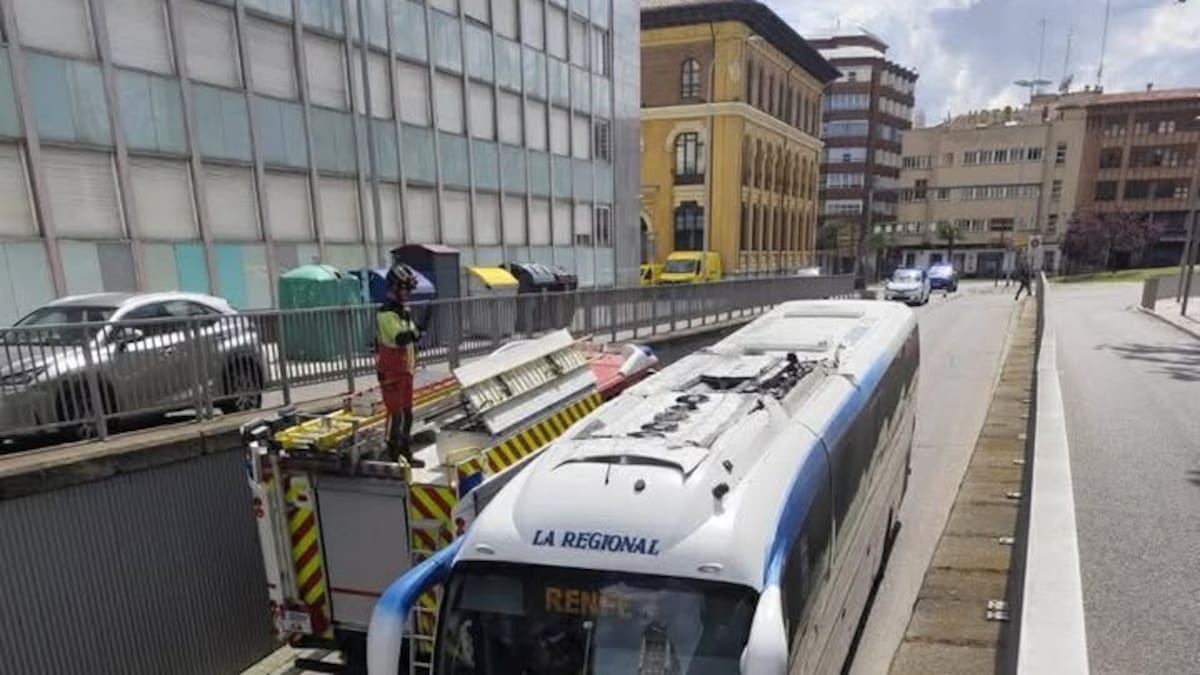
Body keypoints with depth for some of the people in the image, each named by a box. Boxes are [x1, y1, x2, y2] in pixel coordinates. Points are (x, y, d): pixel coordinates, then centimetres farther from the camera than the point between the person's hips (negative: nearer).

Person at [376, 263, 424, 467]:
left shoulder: (404, 310, 13)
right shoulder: (386, 313, -16)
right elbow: (399, 338, -30)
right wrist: (414, 333, -41)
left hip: (405, 369, 9)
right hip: (391, 371, -9)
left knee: (407, 413, 14)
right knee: (396, 413, -5)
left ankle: (406, 454, 26)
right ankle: (393, 457, 3)